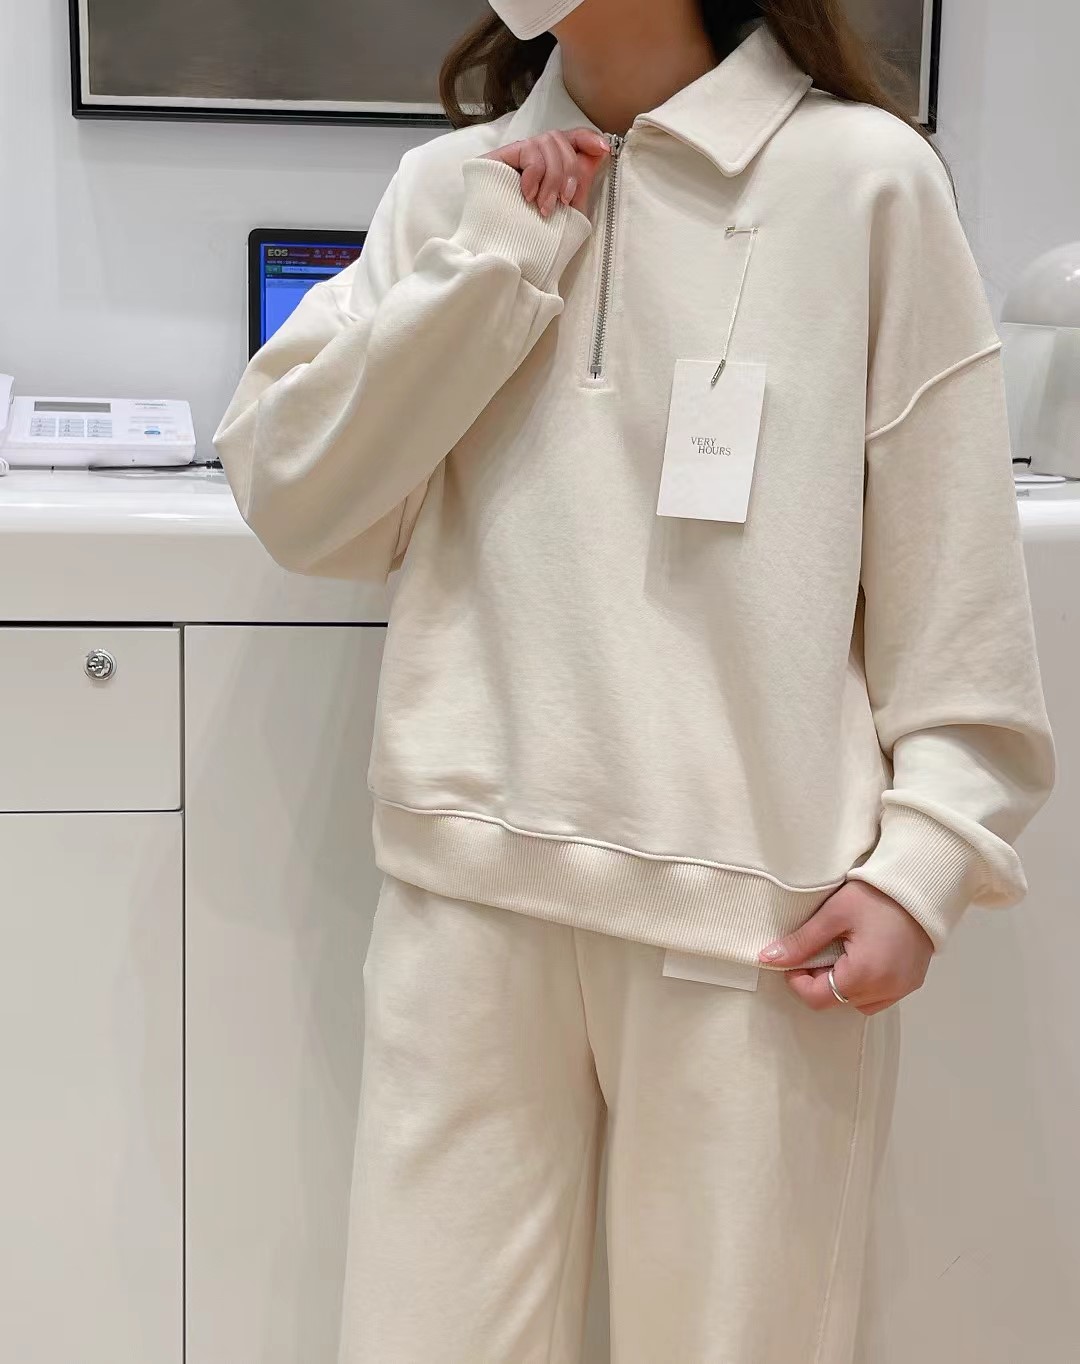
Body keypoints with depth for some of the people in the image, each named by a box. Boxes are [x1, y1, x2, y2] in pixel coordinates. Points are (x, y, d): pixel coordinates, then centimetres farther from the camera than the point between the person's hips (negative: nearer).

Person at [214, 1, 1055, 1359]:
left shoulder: (865, 177, -2)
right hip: (473, 882, 3)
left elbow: (953, 570, -1)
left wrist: (925, 857, -7)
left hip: (758, 909, -2)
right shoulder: (449, 185, 9)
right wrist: (494, 253, -5)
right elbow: (293, 505, 2)